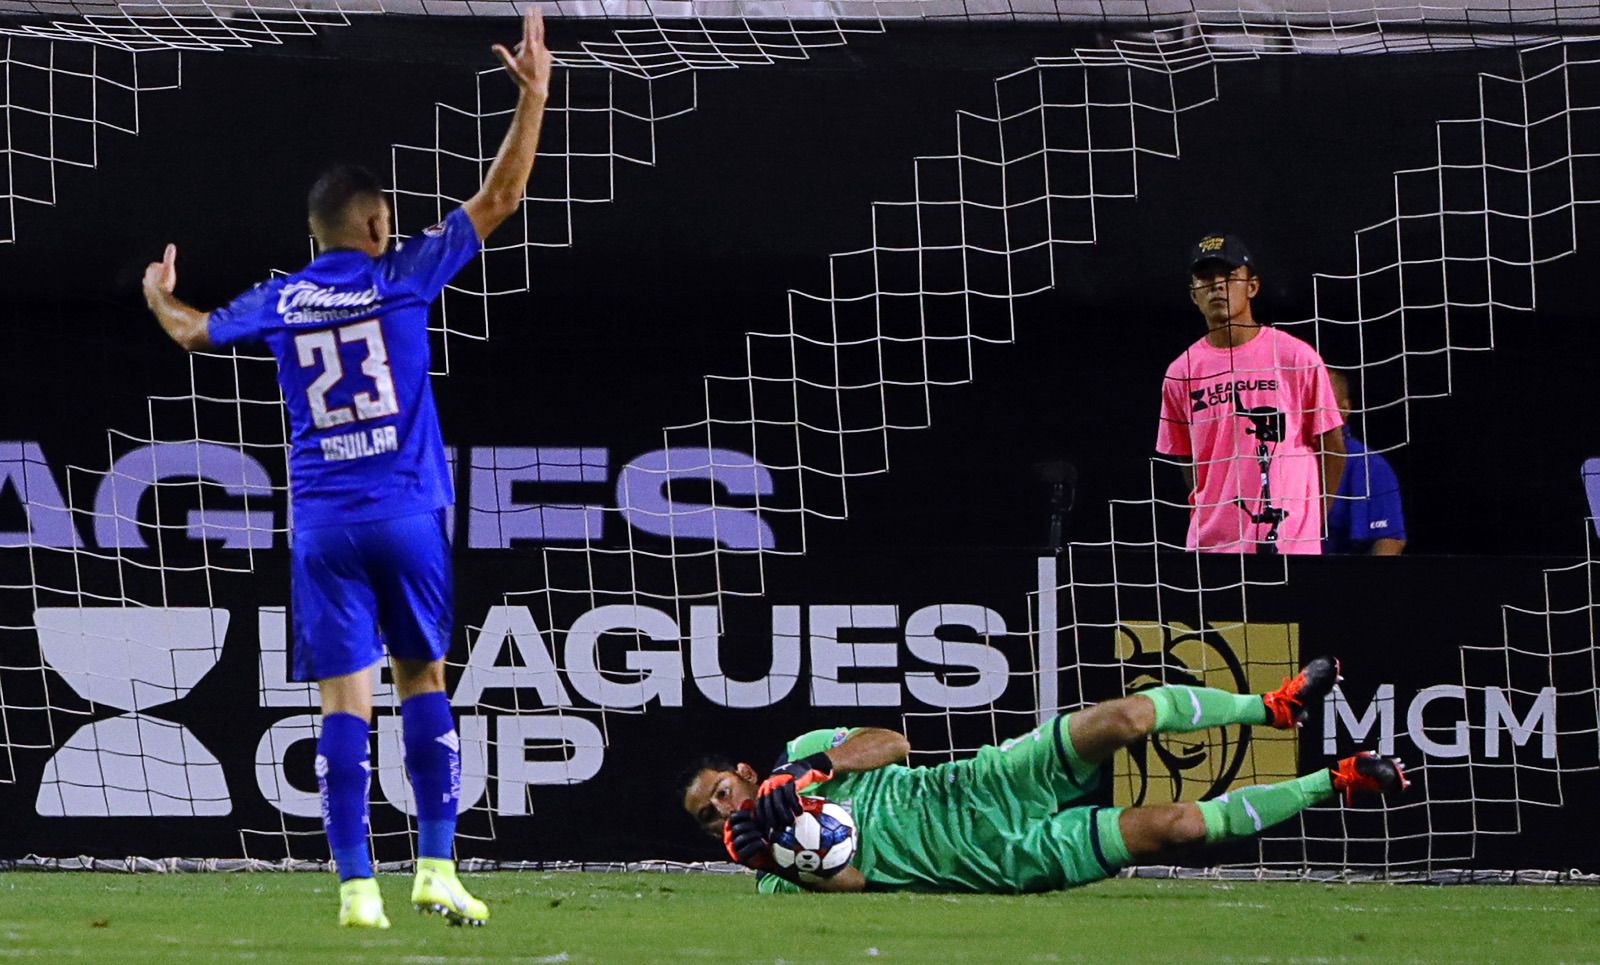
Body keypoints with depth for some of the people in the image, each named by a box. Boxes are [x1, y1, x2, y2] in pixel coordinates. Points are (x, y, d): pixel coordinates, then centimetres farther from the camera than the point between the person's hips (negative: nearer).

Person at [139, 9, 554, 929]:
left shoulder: (279, 302, 6)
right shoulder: (402, 277, 0)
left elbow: (194, 331, 26)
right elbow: (498, 199, 2)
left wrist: (160, 297, 48)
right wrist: (533, 96, 7)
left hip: (323, 524, 1)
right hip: (409, 512, -1)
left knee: (346, 699, -2)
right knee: (424, 682, 9)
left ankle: (358, 887, -6)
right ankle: (438, 868, 3)